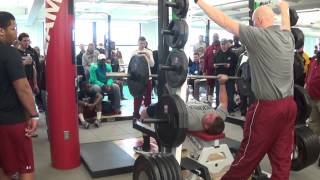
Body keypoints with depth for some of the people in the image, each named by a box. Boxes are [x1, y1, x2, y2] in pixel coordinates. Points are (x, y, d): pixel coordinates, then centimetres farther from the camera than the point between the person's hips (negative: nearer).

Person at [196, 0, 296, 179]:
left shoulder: (259, 36, -12)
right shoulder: (288, 37, 9)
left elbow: (224, 21, -10)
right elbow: (285, 24, 33)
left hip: (268, 107, -7)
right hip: (289, 105, 7)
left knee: (249, 154, 7)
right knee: (282, 156, 12)